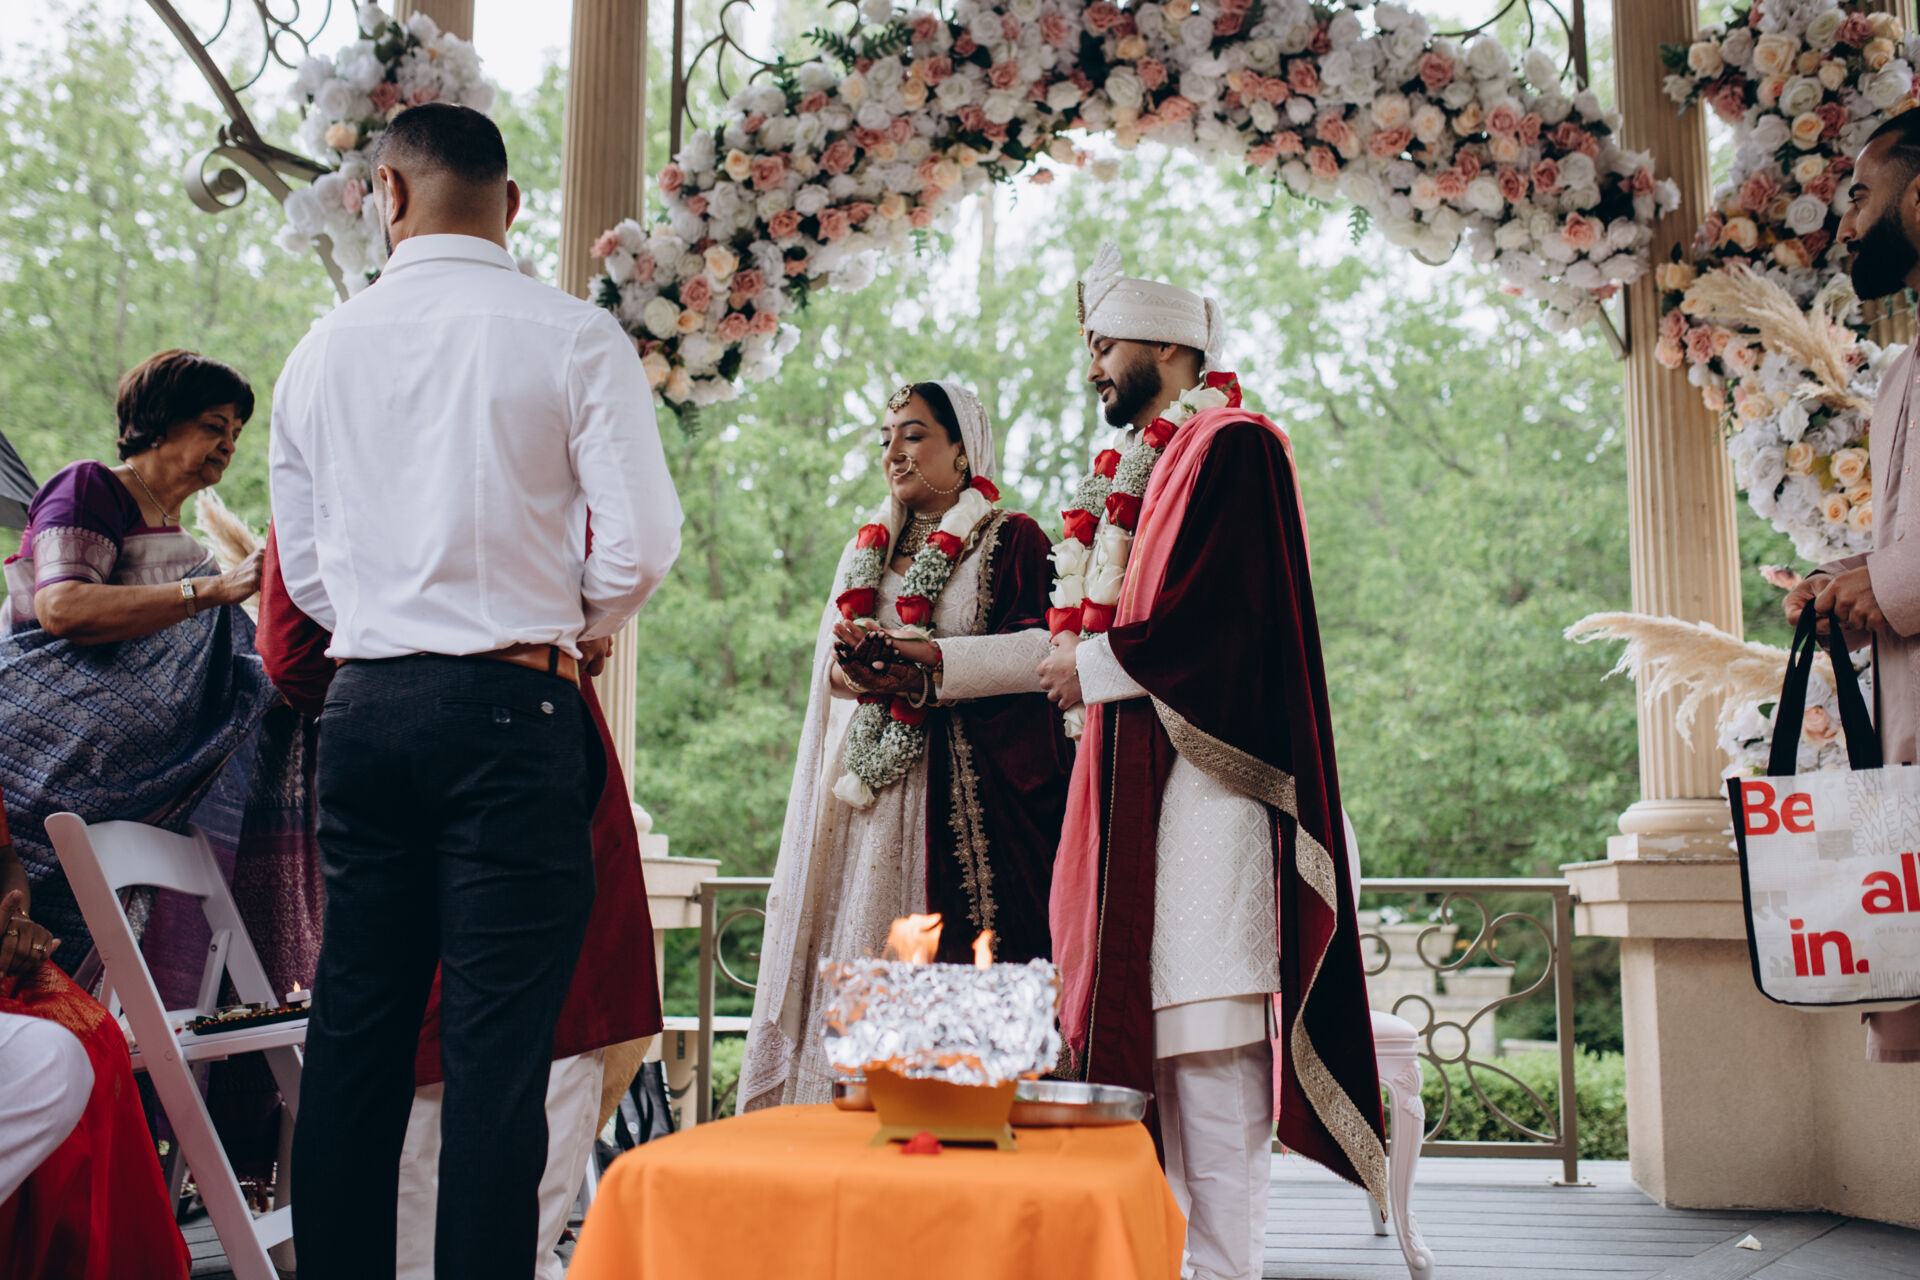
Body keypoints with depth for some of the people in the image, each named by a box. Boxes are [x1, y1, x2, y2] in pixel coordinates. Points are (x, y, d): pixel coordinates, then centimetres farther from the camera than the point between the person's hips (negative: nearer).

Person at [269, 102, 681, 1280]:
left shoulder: (324, 350, 9)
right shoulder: (573, 337, -4)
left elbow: (305, 570, 13)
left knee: (356, 1027, 12)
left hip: (363, 703, 5)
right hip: (511, 709, -4)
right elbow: (642, 538, -8)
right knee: (499, 1041, -1)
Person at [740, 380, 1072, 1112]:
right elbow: (832, 668, 19)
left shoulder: (1011, 541, 5)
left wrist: (929, 662, -17)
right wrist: (865, 667, -5)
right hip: (867, 784, 5)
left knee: (951, 959, -10)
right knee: (860, 951, -2)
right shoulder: (868, 550, 23)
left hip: (966, 788, -5)